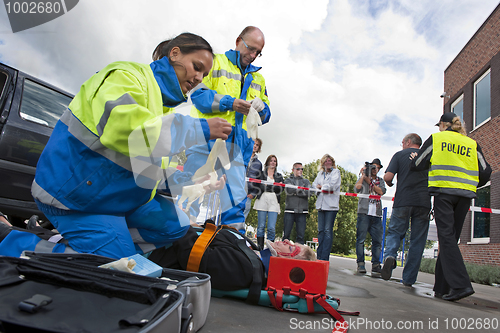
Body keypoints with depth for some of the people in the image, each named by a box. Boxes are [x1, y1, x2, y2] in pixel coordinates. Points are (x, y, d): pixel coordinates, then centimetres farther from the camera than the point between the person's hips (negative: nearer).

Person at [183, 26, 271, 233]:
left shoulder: (258, 78, 26)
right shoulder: (215, 62, 11)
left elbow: (265, 115, 22)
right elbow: (197, 94, -3)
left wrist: (261, 107, -2)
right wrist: (229, 102, -15)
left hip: (237, 144, 5)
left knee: (236, 199, 2)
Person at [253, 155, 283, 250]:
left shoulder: (279, 176, 20)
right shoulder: (262, 174, 14)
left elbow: (281, 190, 10)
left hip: (274, 202, 1)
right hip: (262, 200, -1)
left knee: (272, 228, -8)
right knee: (261, 226, -2)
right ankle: (260, 248, 4)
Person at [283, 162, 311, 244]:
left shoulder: (306, 181, 18)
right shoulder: (288, 180, 13)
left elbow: (307, 193, -1)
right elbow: (288, 191, -7)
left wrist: (294, 191, -3)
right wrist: (301, 189, -1)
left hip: (302, 210, 2)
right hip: (290, 210, -1)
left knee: (301, 235, 0)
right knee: (286, 234, -2)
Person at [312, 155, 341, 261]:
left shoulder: (336, 172, 5)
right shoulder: (320, 173, 21)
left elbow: (332, 185, -9)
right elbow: (314, 185, 10)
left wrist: (321, 186, 2)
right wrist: (326, 188, -5)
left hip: (331, 205, -5)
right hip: (321, 204, 5)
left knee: (328, 231, -7)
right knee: (321, 230, 5)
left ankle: (325, 257, -6)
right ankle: (319, 256, 8)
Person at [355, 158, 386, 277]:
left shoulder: (380, 181, 21)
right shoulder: (363, 178, 12)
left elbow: (381, 191, 1)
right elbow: (357, 188, -7)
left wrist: (369, 181, -3)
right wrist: (363, 175, -3)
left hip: (376, 214, 3)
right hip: (364, 212, -3)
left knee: (377, 240, -1)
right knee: (361, 239, -5)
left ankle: (376, 265, 4)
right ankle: (361, 263, 1)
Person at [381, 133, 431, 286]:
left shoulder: (399, 155, 7)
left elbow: (388, 177, -5)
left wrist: (390, 184, 17)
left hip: (403, 201, -2)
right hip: (424, 202, 2)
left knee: (394, 232, 10)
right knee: (417, 241, 6)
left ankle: (389, 256, -19)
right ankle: (409, 279, 8)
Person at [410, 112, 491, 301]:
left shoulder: (435, 138, 7)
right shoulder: (472, 144, 16)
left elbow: (418, 165, 7)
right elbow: (485, 172, 13)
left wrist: (414, 159, 29)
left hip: (444, 192, -4)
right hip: (465, 195, 4)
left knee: (446, 237, -8)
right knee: (451, 238, 7)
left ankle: (460, 284, -21)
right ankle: (442, 288, 10)